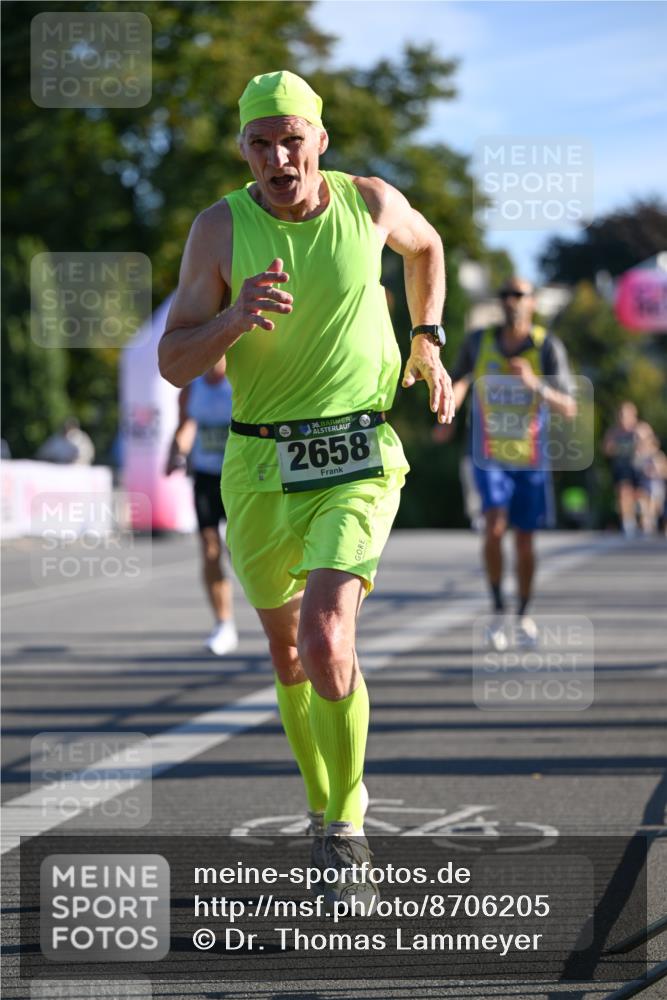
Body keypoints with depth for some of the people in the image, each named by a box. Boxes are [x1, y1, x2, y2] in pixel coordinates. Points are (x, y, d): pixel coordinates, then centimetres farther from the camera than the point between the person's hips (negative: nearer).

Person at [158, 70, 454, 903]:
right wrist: (235, 316, -30)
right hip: (260, 467, 2)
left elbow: (424, 244, 21)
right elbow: (174, 364, -11)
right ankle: (324, 809, 39)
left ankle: (345, 826, -5)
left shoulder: (371, 202, -4)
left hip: (358, 464, -2)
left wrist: (427, 343, 12)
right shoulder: (219, 228, -8)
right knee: (288, 650, 16)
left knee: (326, 639, -22)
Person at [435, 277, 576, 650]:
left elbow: (569, 408, -16)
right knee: (495, 526, -21)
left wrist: (535, 385, -30)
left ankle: (524, 616, 26)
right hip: (490, 455, 0)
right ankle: (498, 610, -5)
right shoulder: (479, 341, -6)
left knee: (525, 541, 6)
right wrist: (447, 415, 2)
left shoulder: (548, 347, -11)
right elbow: (461, 379, 16)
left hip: (530, 459, 0)